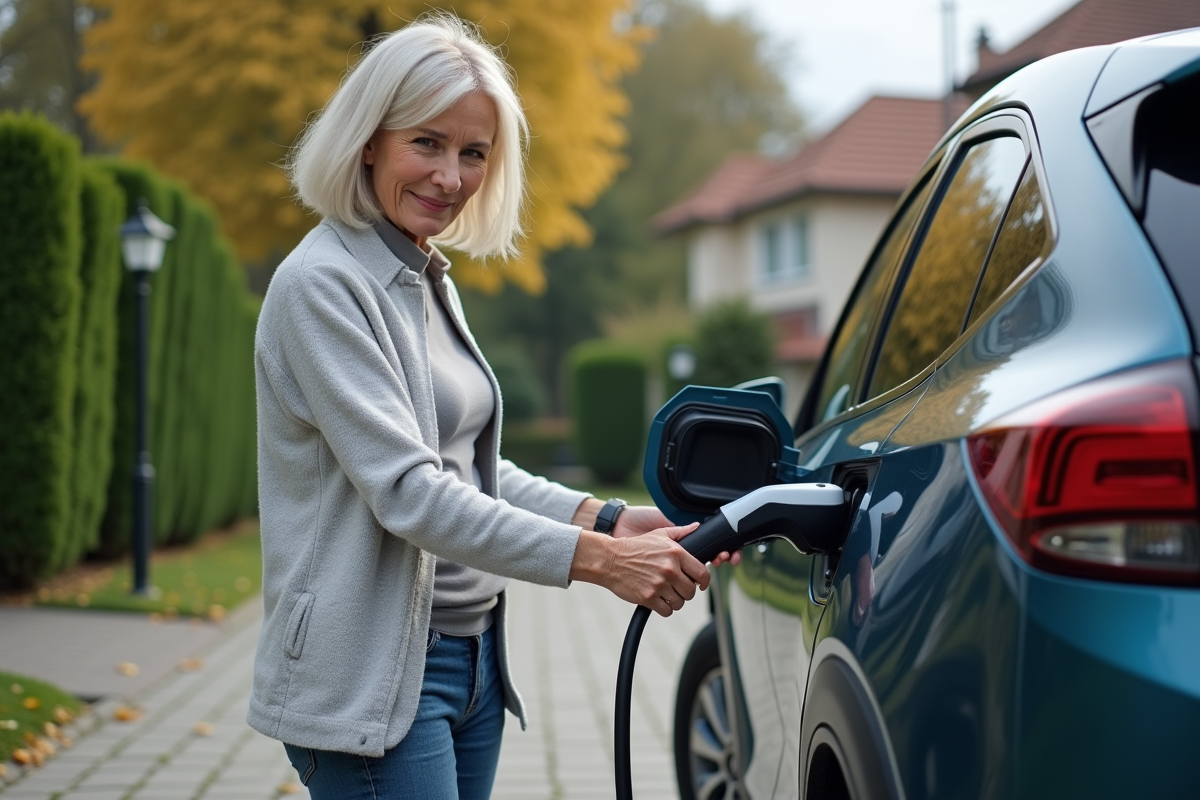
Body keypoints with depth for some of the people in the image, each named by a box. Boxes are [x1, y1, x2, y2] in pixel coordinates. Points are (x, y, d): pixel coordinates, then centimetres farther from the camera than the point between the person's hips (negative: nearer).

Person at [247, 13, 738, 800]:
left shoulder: (431, 281, 12)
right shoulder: (321, 285, -15)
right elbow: (408, 488, -22)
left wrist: (606, 517, 0)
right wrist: (595, 558, -23)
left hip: (471, 659, 8)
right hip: (374, 681, -8)